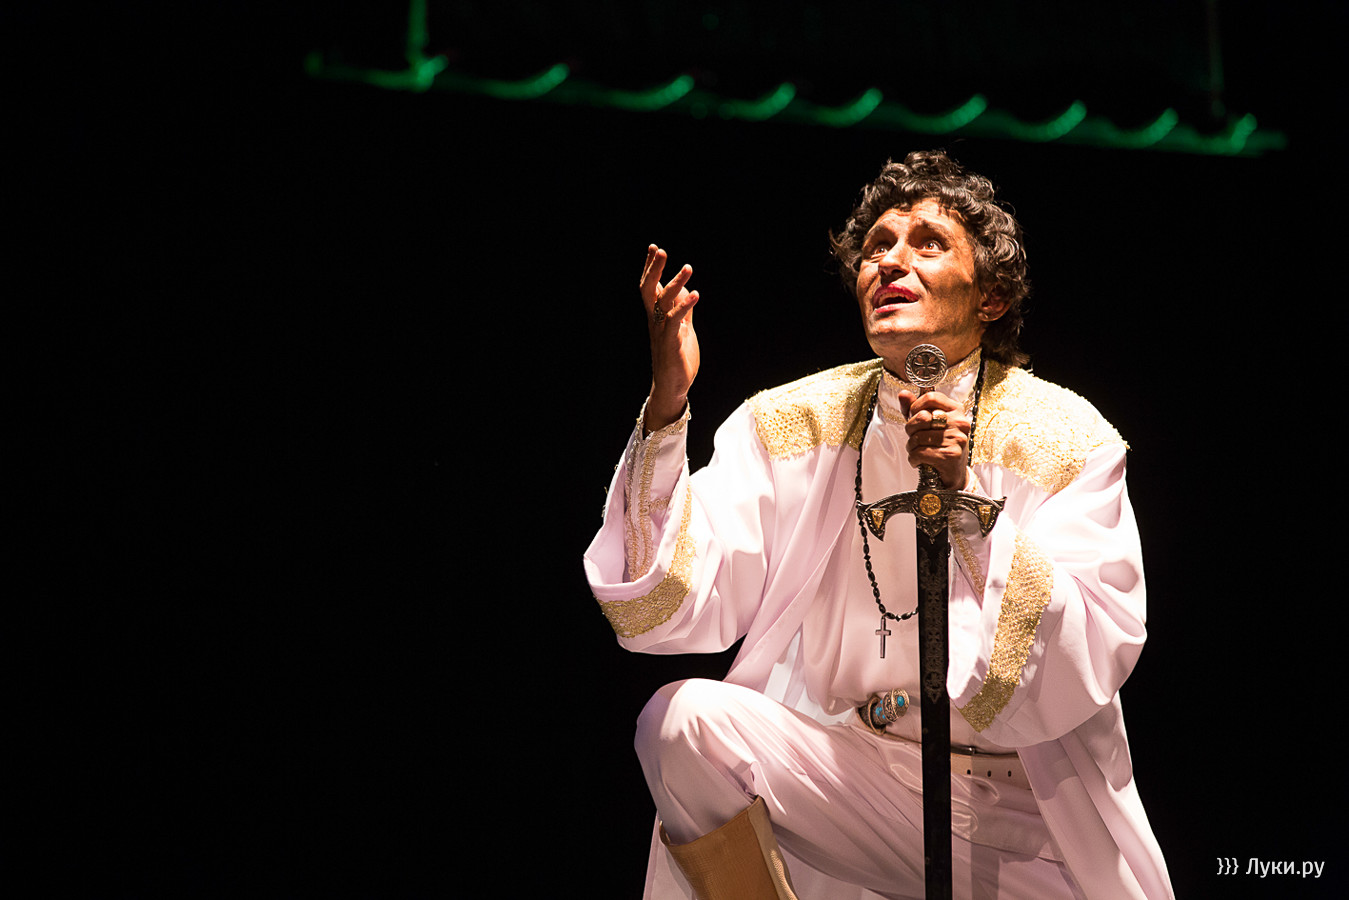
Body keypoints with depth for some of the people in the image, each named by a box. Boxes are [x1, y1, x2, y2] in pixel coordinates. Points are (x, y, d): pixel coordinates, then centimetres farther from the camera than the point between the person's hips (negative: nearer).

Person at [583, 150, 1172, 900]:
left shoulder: (1067, 441, -3)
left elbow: (1092, 668, -15)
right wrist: (667, 406, -17)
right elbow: (663, 615, -7)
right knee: (684, 718, -23)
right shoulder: (790, 425, 3)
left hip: (1028, 818, -2)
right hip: (840, 776, 2)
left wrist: (966, 500, -25)